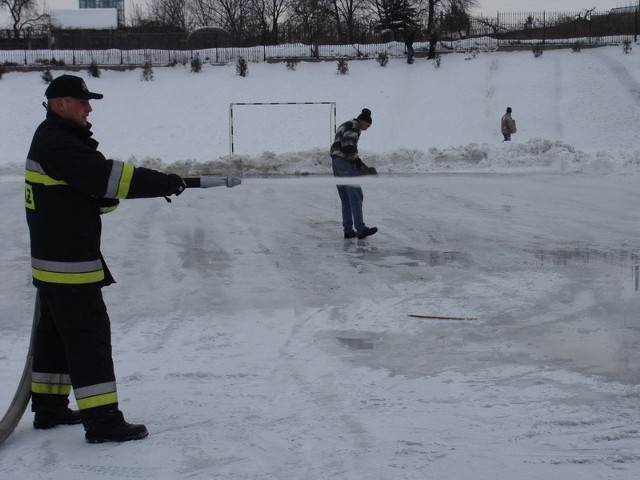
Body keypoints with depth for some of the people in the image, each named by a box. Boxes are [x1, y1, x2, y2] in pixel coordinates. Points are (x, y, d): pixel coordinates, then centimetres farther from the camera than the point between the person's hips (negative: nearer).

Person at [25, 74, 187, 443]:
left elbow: (95, 191, 15)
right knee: (90, 335, -7)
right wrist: (164, 183, -23)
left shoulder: (56, 140, 16)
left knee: (56, 333, 18)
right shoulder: (57, 145, -18)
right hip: (69, 263, -11)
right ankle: (102, 420, -2)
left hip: (52, 260, 11)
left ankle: (49, 408, 30)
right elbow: (108, 176, -27)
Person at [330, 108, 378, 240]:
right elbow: (348, 147, -19)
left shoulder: (345, 125, 25)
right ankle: (360, 229, -12)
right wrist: (359, 163, -13)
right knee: (356, 195, -10)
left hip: (335, 161, 10)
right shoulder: (354, 126, -7)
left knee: (345, 198, 10)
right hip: (345, 162, -10)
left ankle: (348, 230, 10)